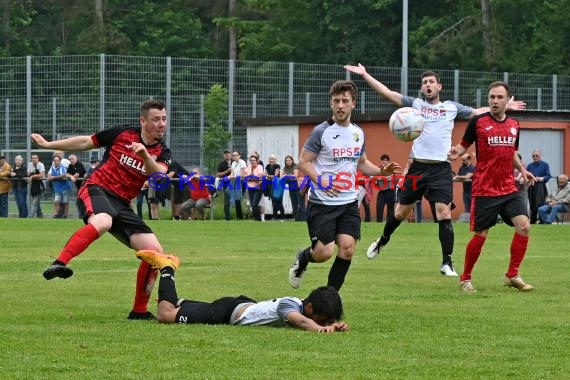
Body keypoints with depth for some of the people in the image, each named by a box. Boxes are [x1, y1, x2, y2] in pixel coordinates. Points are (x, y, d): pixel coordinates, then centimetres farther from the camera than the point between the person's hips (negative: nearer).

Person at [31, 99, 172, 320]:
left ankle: (139, 311, 9)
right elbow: (86, 143, 12)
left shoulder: (162, 153, 5)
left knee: (155, 252, -4)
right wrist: (48, 144, 16)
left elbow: (159, 176, -18)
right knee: (102, 222, -41)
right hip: (96, 189, -5)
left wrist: (145, 155, -36)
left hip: (121, 204, 5)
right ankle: (58, 265, -53)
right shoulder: (121, 134, -1)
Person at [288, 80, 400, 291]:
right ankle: (302, 259, 26)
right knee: (324, 252, -10)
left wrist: (381, 171, 4)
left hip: (349, 202, 5)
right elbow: (303, 162, -8)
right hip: (322, 202, -5)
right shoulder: (321, 131, -9)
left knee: (347, 249, -6)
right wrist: (320, 180, -24)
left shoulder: (358, 133, 9)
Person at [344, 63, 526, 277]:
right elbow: (387, 93, 3)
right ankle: (382, 241, 37)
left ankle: (447, 263, -7)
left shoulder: (452, 107, 13)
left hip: (441, 169, 0)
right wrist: (365, 75, -3)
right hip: (418, 167, 0)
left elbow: (477, 112, 23)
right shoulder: (415, 104, 8)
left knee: (444, 212, -11)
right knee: (401, 211, 10)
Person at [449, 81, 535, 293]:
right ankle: (465, 279, 16)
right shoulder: (478, 122, -4)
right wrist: (456, 152, -19)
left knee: (524, 226, -11)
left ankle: (512, 276, 1)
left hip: (509, 188, 4)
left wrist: (522, 170, 9)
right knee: (480, 235, -2)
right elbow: (464, 145, 3)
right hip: (484, 190, -4)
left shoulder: (514, 125, 10)